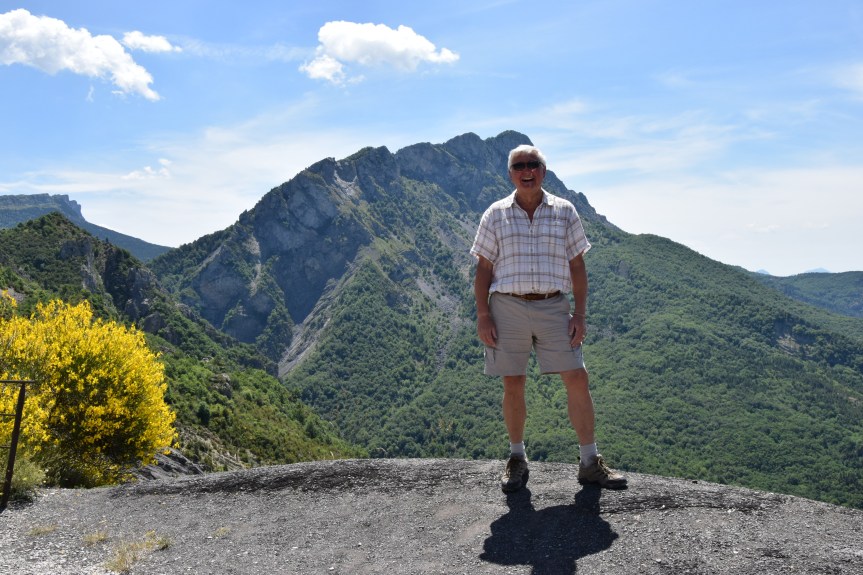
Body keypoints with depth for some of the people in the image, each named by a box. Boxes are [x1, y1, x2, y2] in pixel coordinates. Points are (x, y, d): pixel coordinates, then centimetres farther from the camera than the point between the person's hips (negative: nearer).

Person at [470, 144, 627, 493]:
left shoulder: (564, 211, 7)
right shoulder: (495, 214, 5)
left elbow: (577, 266, 7)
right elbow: (484, 269, 5)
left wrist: (579, 315, -1)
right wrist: (482, 316, -4)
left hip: (553, 307, 1)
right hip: (507, 307, 0)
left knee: (577, 379, -3)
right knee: (513, 386, 4)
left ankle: (589, 463, 9)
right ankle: (517, 460, 21)